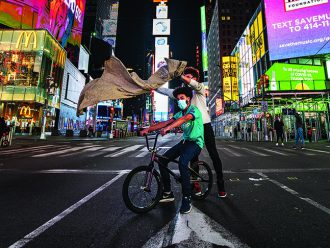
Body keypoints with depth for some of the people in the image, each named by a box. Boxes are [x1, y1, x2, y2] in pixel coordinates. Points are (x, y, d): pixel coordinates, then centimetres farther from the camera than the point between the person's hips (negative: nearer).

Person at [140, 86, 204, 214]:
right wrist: (148, 129, -16)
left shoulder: (194, 110, -12)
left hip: (195, 142, -7)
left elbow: (184, 119, -35)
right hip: (185, 141, 7)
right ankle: (168, 193, 9)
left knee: (182, 162, -34)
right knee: (162, 160, -5)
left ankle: (187, 199, -17)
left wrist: (168, 128, -51)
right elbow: (165, 122, -3)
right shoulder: (180, 113, 9)